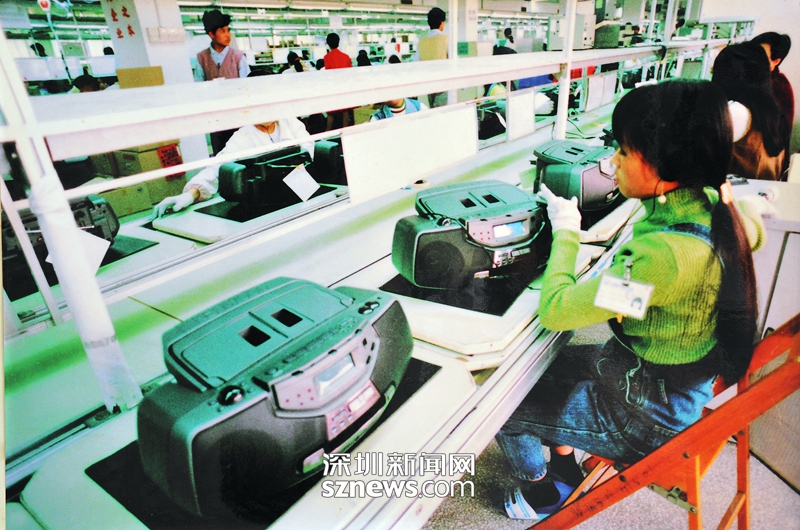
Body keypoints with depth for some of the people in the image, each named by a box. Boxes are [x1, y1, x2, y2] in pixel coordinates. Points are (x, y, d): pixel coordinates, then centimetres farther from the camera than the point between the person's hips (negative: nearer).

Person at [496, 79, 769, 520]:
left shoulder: (664, 253, -38)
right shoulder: (711, 205, -9)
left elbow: (554, 311, -30)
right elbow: (753, 232, 17)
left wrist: (566, 231, -18)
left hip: (649, 413, -9)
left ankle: (543, 493, 36)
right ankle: (565, 468, 38)